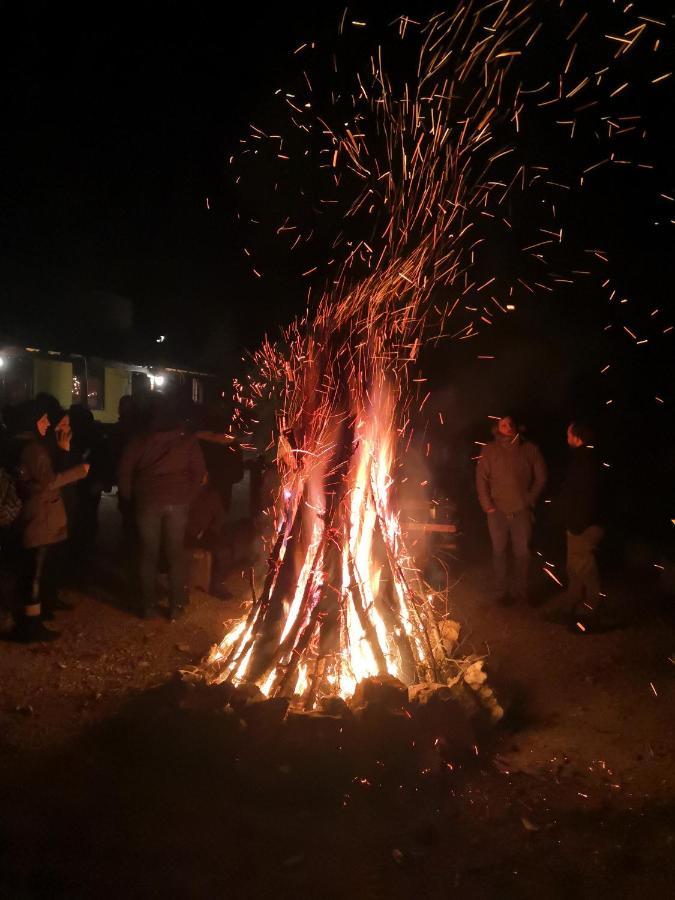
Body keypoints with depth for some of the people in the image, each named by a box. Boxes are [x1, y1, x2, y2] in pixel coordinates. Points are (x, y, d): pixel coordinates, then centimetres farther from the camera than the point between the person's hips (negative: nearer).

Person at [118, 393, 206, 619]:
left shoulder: (139, 441, -3)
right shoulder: (188, 440, -2)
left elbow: (124, 472, -1)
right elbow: (198, 472, -2)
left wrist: (129, 499, 11)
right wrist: (187, 496, 9)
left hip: (147, 502, 0)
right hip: (177, 502, 1)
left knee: (148, 554, 9)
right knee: (176, 554, 9)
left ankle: (147, 605, 15)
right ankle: (176, 606, 12)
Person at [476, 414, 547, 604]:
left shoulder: (530, 449, 1)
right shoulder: (490, 450, 1)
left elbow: (541, 477, 6)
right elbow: (481, 478, 0)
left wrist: (530, 500, 1)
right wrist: (487, 505, -5)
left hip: (521, 511, 0)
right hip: (498, 511, 0)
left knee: (522, 553, 5)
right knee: (499, 551, 7)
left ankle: (521, 592, 18)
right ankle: (500, 593, 17)